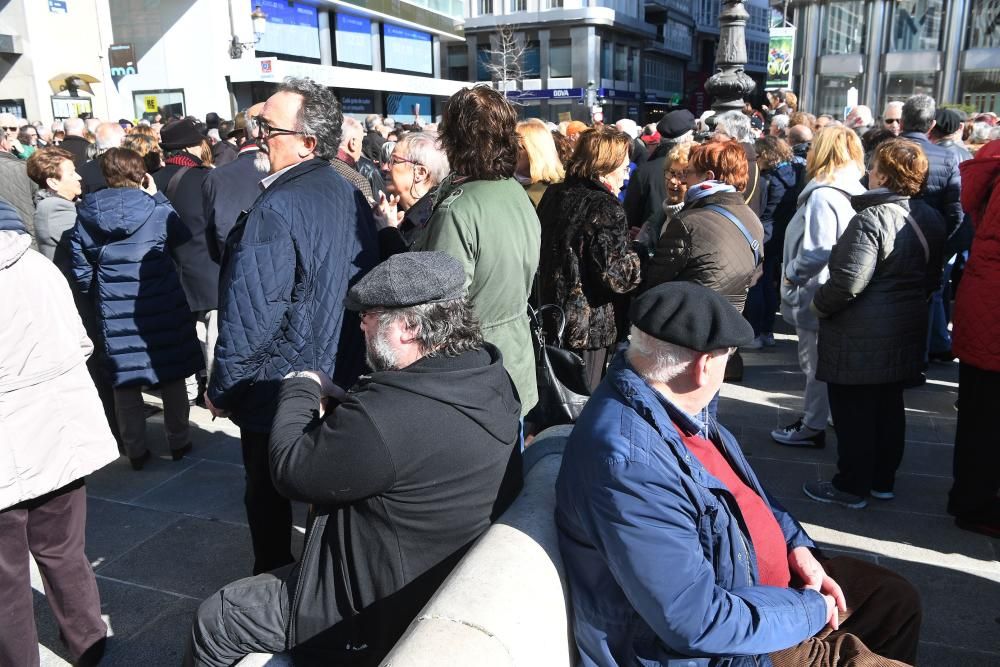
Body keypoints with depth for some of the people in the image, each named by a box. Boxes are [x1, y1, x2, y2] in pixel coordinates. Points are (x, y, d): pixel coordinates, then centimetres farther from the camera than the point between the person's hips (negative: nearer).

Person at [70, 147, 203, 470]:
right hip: (163, 308, -2)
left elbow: (81, 273, 3)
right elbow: (182, 237, 8)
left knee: (125, 383, 10)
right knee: (172, 377, 12)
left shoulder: (85, 217, 0)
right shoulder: (156, 210, -11)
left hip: (115, 312, 2)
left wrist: (99, 298, 19)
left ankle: (135, 451, 18)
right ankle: (178, 442, 22)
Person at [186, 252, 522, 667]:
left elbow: (291, 471, -19)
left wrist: (301, 390, -4)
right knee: (274, 574, 29)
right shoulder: (488, 378, -7)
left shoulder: (389, 416, -36)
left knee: (215, 621, 10)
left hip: (384, 618, -9)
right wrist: (327, 393, 0)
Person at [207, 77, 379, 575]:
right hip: (339, 377, 7)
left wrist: (221, 387, -10)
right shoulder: (350, 197, 1)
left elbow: (250, 312, -22)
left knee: (269, 495, 12)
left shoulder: (276, 209, -22)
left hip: (275, 387, -7)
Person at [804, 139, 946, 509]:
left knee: (854, 412, 4)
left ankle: (851, 487, 15)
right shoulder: (931, 218, 6)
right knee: (889, 407, 18)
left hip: (862, 338, -9)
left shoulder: (872, 218, -21)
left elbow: (849, 281, -26)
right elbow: (932, 278, 15)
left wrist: (820, 304, -9)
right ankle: (883, 481, 31)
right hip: (906, 332, 9)